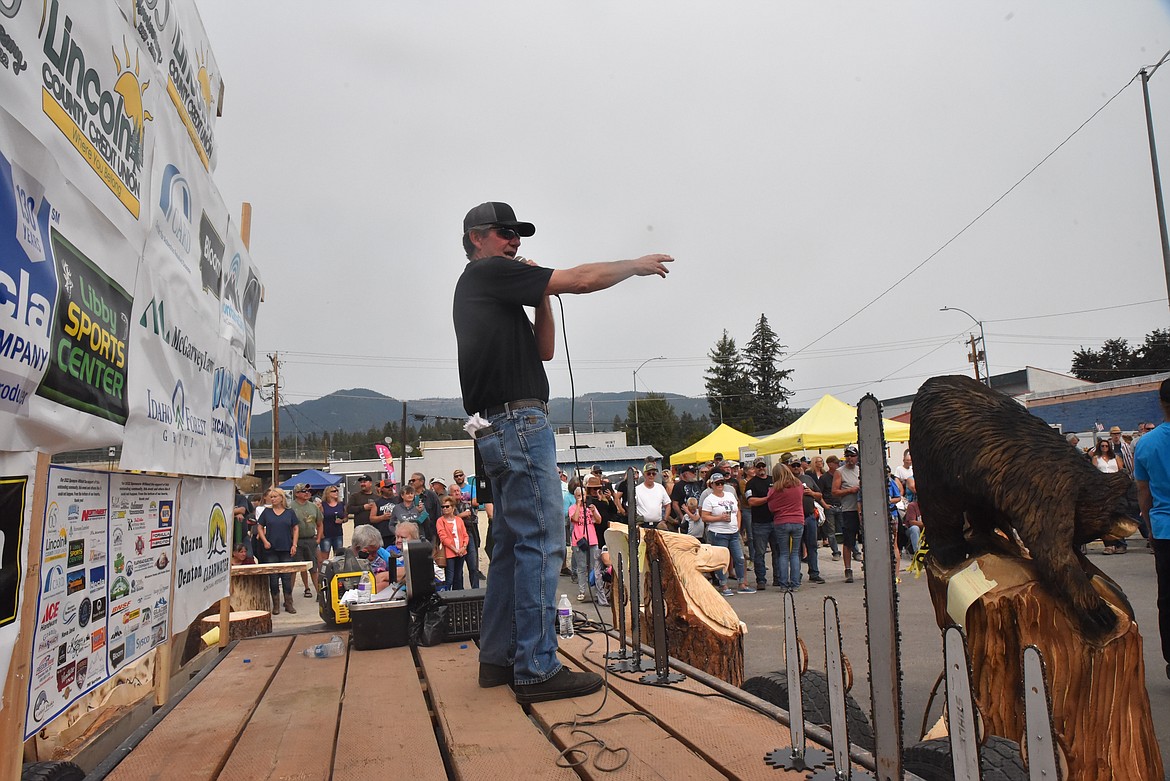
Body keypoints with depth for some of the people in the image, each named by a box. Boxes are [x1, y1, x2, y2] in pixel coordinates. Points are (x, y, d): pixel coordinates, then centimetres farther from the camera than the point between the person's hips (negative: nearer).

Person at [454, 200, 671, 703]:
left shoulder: (478, 291, 25)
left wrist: (543, 295, 10)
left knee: (514, 545, 12)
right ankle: (536, 671, -6)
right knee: (542, 543, -10)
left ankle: (498, 658, 19)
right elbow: (583, 280, -8)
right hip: (519, 422, -10)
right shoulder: (490, 272, -3)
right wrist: (637, 265, 6)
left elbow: (543, 350, 21)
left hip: (497, 431, 10)